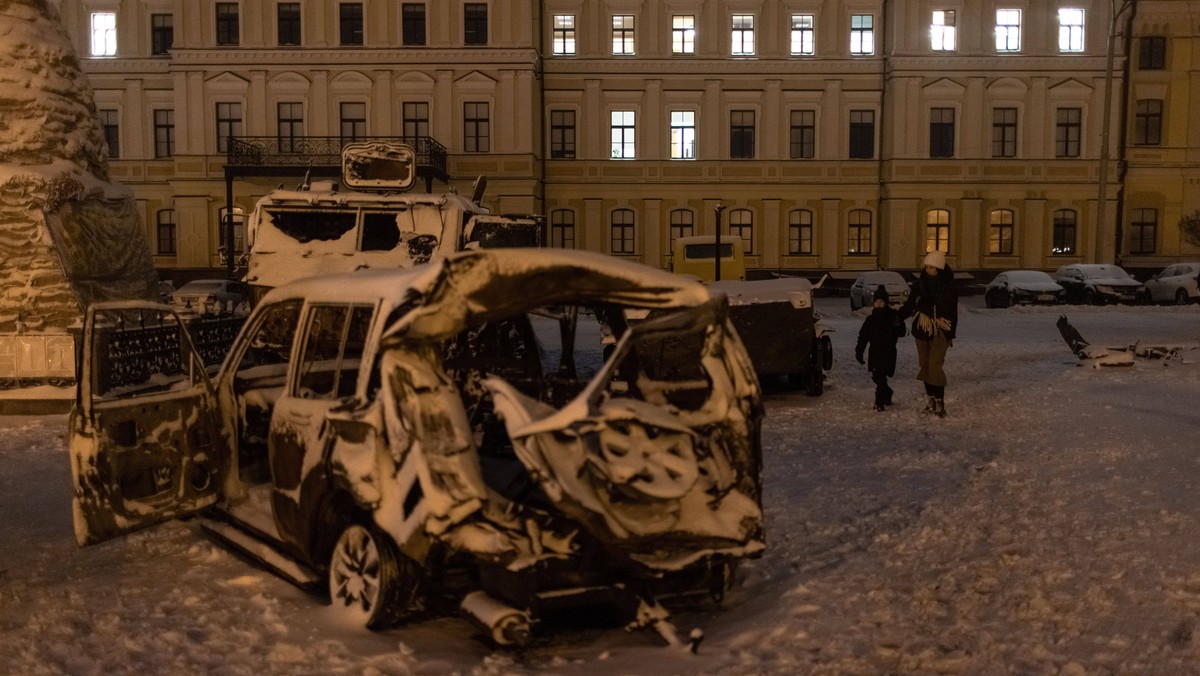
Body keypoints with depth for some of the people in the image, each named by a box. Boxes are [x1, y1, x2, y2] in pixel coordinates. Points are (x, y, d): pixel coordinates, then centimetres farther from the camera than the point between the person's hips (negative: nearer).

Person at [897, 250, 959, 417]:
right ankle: (931, 400, 19)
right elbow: (910, 305, 7)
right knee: (924, 365, 8)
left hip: (939, 333, -4)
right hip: (921, 330, 4)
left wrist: (950, 335, -2)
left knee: (935, 366, -12)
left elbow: (952, 313, -1)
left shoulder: (949, 288, -6)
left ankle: (940, 402, -6)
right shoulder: (920, 284, 2)